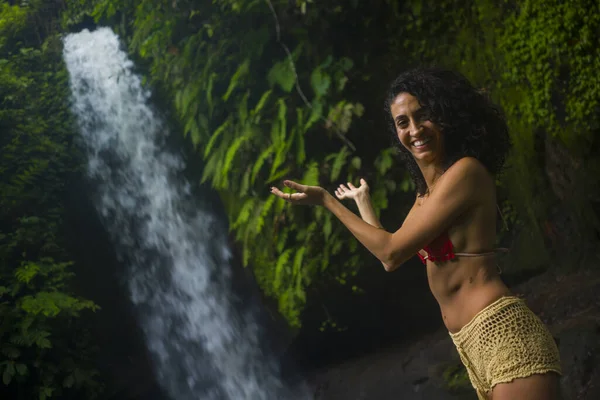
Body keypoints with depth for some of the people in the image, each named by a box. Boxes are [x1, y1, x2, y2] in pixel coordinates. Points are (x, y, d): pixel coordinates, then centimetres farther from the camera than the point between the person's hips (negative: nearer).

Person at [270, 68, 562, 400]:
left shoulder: (465, 171, -11)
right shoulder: (425, 190, 16)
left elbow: (393, 252, -12)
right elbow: (389, 257, 25)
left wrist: (326, 200, -2)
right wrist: (361, 200, 36)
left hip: (502, 333, -10)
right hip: (472, 345, 10)